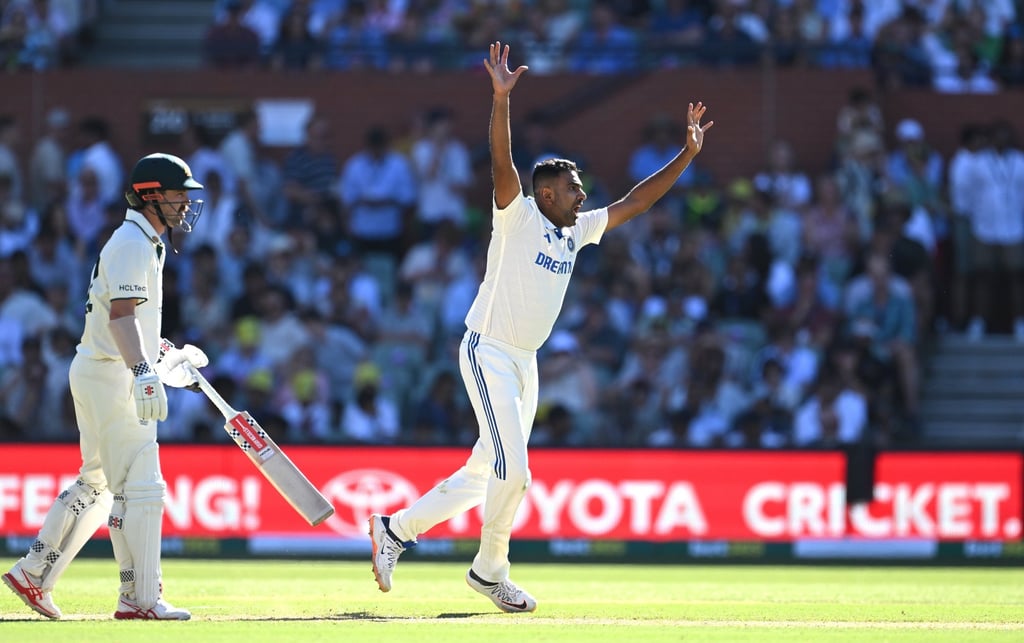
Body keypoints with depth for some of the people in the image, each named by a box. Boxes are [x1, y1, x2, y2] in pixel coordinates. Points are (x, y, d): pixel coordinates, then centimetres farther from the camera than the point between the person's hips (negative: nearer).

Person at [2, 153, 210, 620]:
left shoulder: (144, 243, 18)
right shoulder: (132, 244, -15)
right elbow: (121, 314, -27)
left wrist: (168, 356, 24)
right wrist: (143, 371, -39)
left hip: (97, 372, 11)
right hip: (111, 375, -11)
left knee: (97, 483, 17)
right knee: (140, 487, -9)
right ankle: (141, 599, -8)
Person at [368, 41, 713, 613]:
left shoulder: (578, 231, 10)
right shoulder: (518, 216, -10)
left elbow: (635, 203, 14)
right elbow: (502, 163, -25)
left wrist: (688, 154, 9)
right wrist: (501, 98, -39)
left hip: (525, 363, 8)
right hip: (488, 352, -8)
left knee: (482, 477, 10)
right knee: (512, 469, -13)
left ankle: (396, 528, 23)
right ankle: (490, 571, 2)